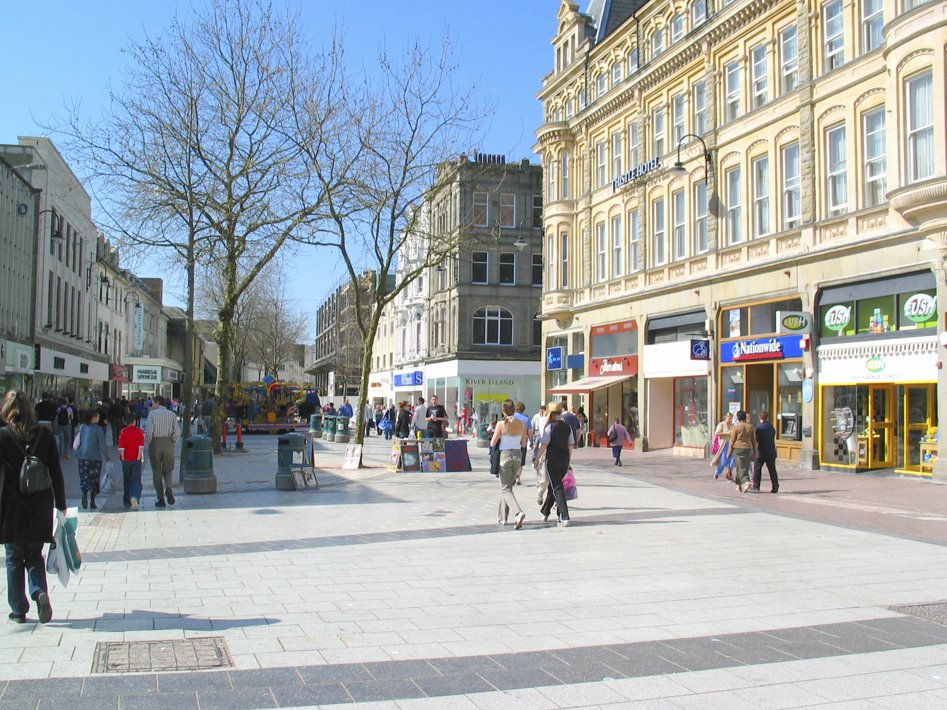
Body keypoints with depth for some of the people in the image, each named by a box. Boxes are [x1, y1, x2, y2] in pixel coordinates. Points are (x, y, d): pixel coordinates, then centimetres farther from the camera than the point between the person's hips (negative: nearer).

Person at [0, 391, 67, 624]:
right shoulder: (45, 434, -1)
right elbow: (56, 473, 2)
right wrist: (60, 505, 9)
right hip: (39, 508, 2)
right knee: (34, 556, 16)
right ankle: (40, 591, -8)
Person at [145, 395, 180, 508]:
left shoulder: (152, 413, -3)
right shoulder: (172, 414, 4)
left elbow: (148, 431, -12)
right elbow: (176, 433, -5)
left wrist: (148, 443, 3)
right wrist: (172, 443, 9)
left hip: (155, 443, -2)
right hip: (168, 444, 2)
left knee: (157, 472, 8)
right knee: (168, 470, 14)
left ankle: (161, 499, 6)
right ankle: (168, 489, -15)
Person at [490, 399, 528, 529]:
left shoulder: (501, 424, -13)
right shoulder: (521, 424, -1)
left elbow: (493, 443, -8)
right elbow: (523, 444, 6)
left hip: (505, 455, -5)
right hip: (517, 455, 5)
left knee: (505, 489, -1)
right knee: (507, 486, 18)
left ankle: (519, 513, -23)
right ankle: (502, 517, 22)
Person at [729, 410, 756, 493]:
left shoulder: (736, 427, -6)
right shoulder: (750, 427, 7)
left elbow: (732, 440, -6)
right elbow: (754, 440, 11)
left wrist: (729, 451, 1)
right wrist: (754, 451, 18)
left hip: (738, 449, -4)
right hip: (748, 449, 4)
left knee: (741, 468, -3)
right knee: (745, 467, 13)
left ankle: (746, 482, -21)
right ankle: (740, 485, 17)